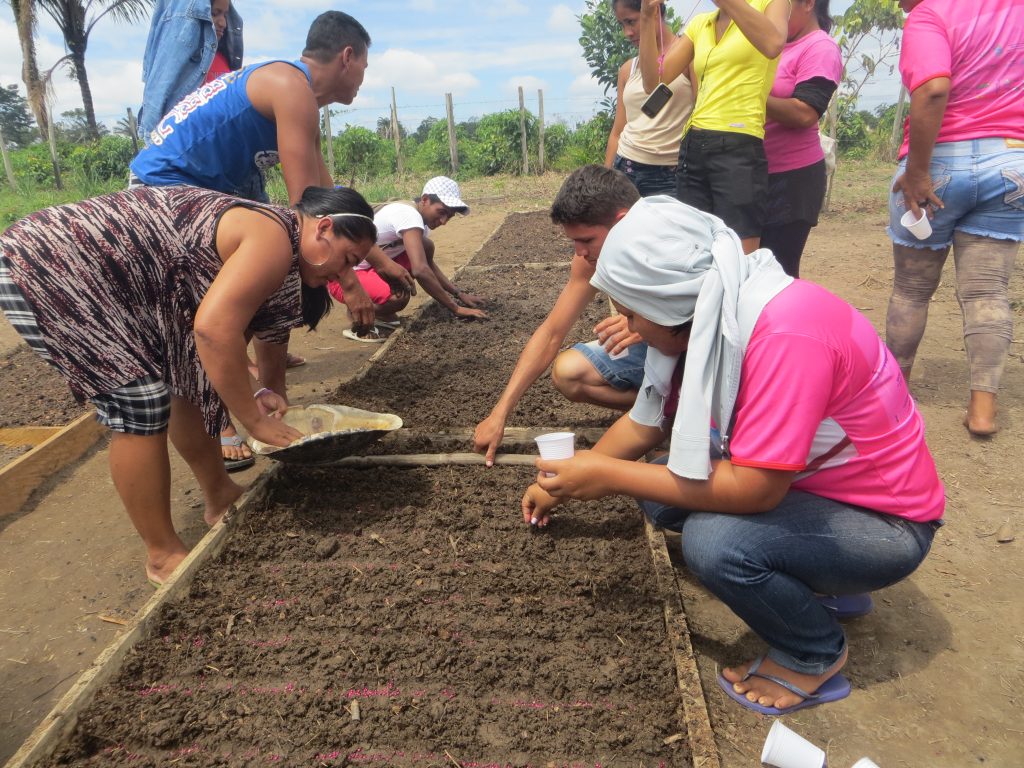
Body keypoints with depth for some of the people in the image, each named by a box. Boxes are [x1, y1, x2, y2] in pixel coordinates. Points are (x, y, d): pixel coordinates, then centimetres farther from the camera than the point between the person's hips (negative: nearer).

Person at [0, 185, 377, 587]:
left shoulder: (258, 227, 12)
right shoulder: (274, 239, -19)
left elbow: (213, 326, 11)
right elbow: (214, 330, -30)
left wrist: (249, 392, 1)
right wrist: (254, 419, -22)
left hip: (87, 267, 11)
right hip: (50, 268, -11)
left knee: (190, 378, 13)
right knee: (142, 406, -11)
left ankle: (220, 497, 28)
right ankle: (163, 555, 4)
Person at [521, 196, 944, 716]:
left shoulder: (787, 332, -32)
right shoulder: (706, 316, -5)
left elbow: (753, 490, -33)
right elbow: (643, 424, 6)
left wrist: (608, 475, -26)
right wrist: (563, 485, 12)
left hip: (883, 522, -8)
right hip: (806, 481, 8)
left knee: (714, 541, -30)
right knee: (661, 490, -1)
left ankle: (816, 656, 1)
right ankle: (812, 581, 13)